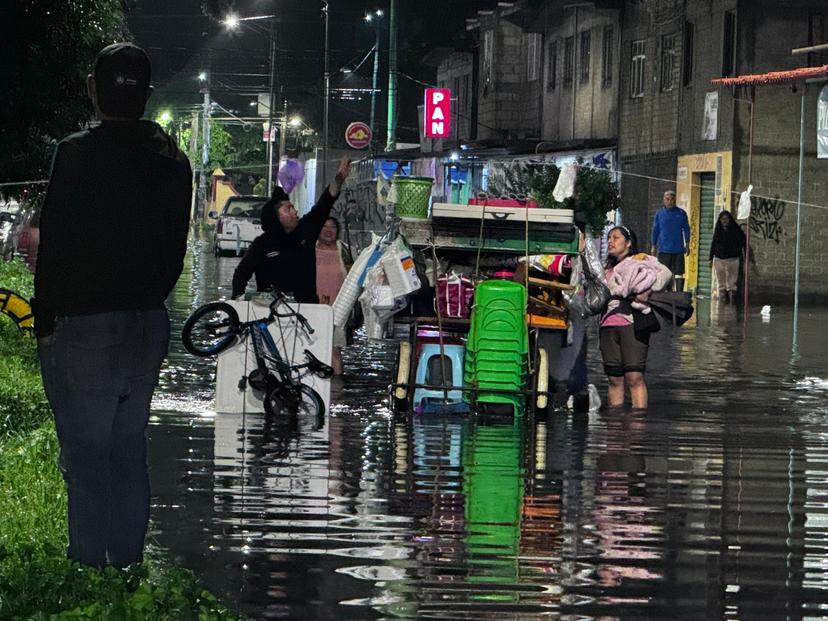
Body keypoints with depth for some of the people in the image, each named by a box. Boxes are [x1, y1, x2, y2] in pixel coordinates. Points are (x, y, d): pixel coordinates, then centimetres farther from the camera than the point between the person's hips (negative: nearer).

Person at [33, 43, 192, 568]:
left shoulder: (77, 154, -13)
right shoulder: (173, 161, 6)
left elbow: (56, 246, -13)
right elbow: (175, 250, 10)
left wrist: (45, 323, -5)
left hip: (83, 328, -6)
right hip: (149, 324, 6)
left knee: (86, 460, -2)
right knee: (130, 454, 15)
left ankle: (89, 573, -1)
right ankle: (128, 565, 20)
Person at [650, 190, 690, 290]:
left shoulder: (681, 213, 3)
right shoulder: (659, 213, 5)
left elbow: (686, 229, 8)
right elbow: (655, 230, 9)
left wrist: (687, 244, 3)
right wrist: (653, 246, 7)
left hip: (678, 249, 0)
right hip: (664, 249, 0)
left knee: (679, 273, -1)